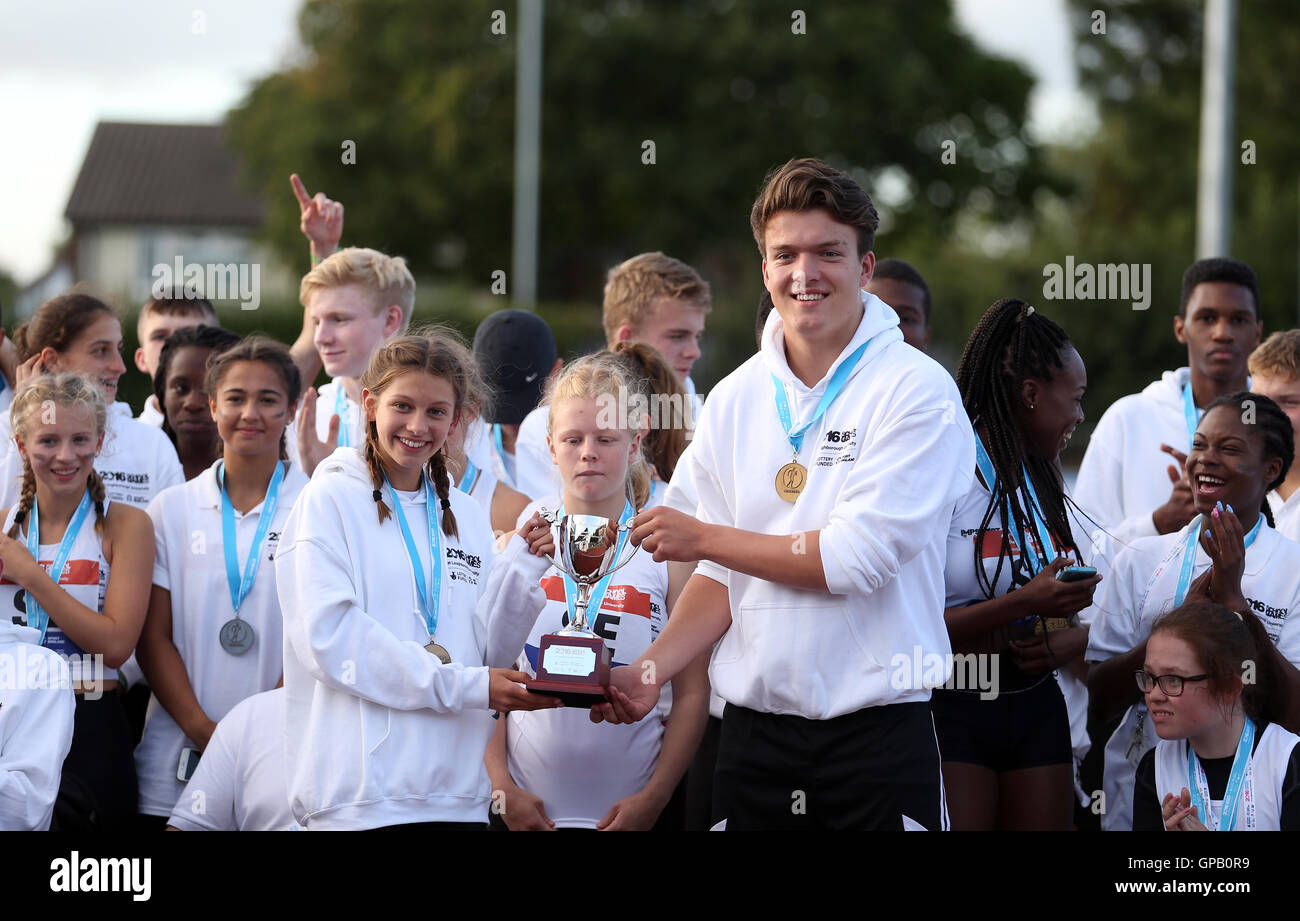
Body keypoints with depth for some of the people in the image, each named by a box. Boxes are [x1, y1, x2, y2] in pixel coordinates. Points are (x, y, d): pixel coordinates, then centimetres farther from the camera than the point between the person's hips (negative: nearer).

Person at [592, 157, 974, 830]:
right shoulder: (735, 400, 9)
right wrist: (651, 672, -5)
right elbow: (724, 578, 11)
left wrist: (701, 538, -8)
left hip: (880, 731, -4)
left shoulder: (918, 391, -7)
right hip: (754, 733, 4)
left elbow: (858, 559, -15)